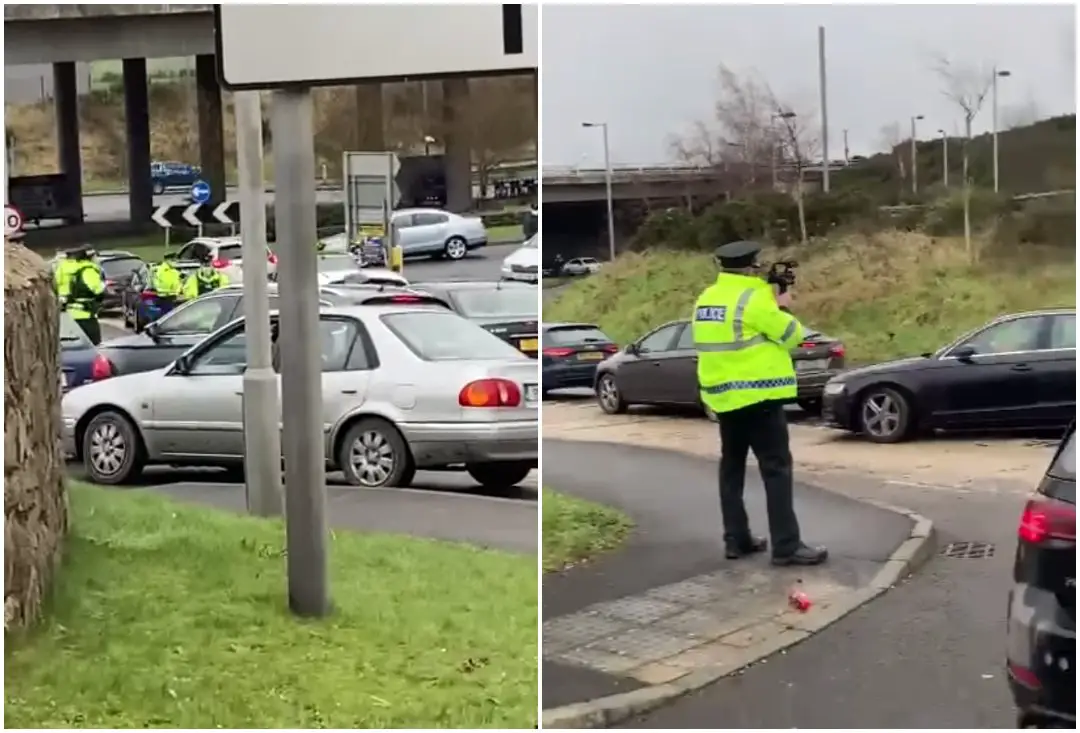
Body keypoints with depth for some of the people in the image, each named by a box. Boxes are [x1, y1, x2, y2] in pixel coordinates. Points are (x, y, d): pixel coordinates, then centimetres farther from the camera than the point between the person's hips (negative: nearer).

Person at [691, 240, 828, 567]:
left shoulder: (707, 298, 10)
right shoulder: (753, 298, -15)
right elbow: (791, 334, -8)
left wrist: (771, 307, 14)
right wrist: (781, 309, 10)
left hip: (722, 395, 8)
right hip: (757, 395, -8)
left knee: (732, 467, 14)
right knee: (777, 469, -5)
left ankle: (736, 540, 17)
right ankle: (786, 546, -7)